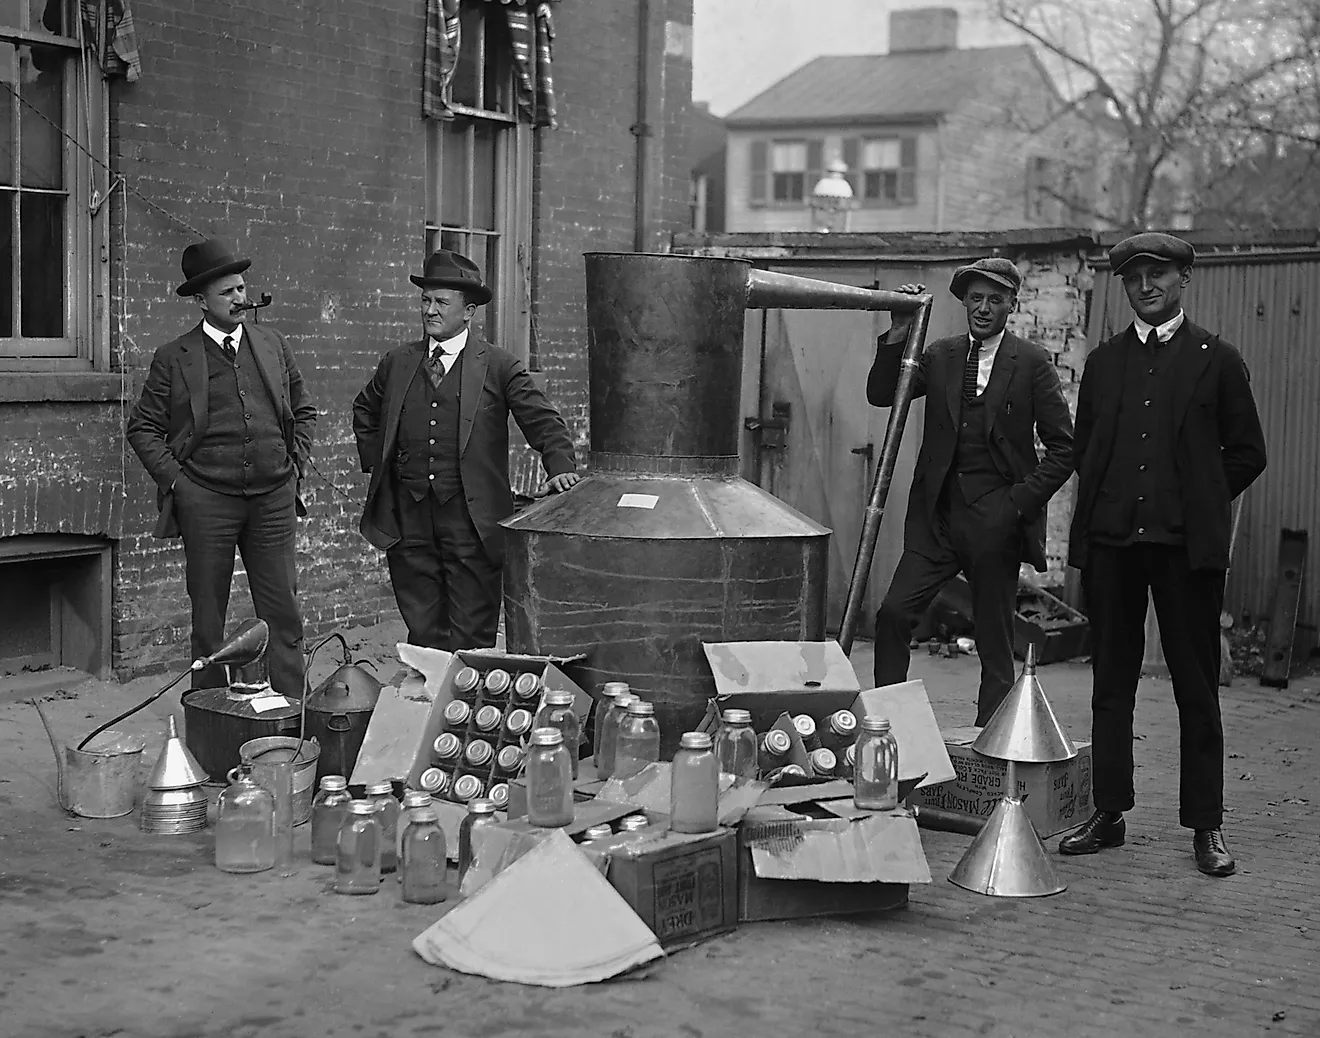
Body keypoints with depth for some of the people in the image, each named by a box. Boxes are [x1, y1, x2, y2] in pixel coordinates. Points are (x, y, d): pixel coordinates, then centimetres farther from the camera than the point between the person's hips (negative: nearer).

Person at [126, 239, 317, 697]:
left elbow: (304, 410, 20)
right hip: (206, 501, -2)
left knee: (283, 615, 2)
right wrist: (173, 479, -5)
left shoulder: (273, 345, 10)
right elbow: (142, 427, 4)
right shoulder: (173, 358, 0)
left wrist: (295, 463, 9)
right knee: (207, 619, 6)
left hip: (274, 499, 2)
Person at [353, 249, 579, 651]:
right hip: (407, 520, 3)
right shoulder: (397, 362, 12)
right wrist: (376, 465, 16)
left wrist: (561, 466, -17)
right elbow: (364, 413, 28)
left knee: (471, 639, -2)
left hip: (471, 522, -3)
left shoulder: (499, 368, 1)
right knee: (422, 633, 7)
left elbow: (543, 421, -1)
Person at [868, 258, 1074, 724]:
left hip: (996, 518, -3)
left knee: (995, 641, 4)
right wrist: (899, 333, -8)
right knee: (893, 614, -8)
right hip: (937, 515, 3)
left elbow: (1063, 447, -2)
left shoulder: (1032, 363, -1)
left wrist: (1020, 502, -11)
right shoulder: (939, 356, 10)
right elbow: (880, 395, 2)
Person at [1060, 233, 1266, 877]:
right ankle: (1108, 813, 15)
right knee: (1111, 682, 7)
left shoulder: (1217, 360, 4)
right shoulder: (1103, 362, 13)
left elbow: (1247, 454, 7)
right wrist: (1101, 512, 9)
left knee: (1196, 687, 2)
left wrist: (1198, 503, 5)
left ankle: (1205, 825, 9)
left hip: (1187, 543, -3)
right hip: (1111, 540, 3)